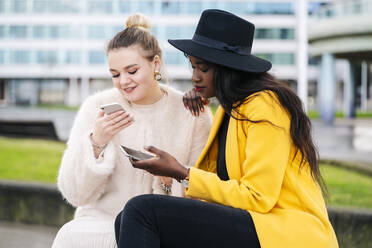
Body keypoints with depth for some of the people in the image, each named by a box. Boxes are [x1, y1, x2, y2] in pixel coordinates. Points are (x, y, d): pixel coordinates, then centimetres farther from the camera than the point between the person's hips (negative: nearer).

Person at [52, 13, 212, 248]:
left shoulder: (193, 114, -1)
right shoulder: (96, 107, 0)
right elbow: (76, 194, -3)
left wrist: (169, 181, -18)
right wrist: (97, 142, -17)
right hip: (102, 221, 1)